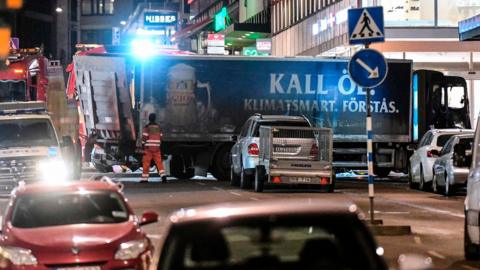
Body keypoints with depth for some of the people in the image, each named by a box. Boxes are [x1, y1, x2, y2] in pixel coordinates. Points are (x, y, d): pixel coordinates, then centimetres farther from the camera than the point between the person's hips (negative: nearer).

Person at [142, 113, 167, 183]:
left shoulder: (147, 127, -7)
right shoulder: (158, 127, 9)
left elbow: (144, 138, -10)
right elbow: (160, 137, 13)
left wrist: (143, 148, -5)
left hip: (148, 148, -4)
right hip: (156, 148, 4)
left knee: (146, 163, 2)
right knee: (159, 162, 3)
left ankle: (144, 178, 5)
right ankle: (163, 176, -13)